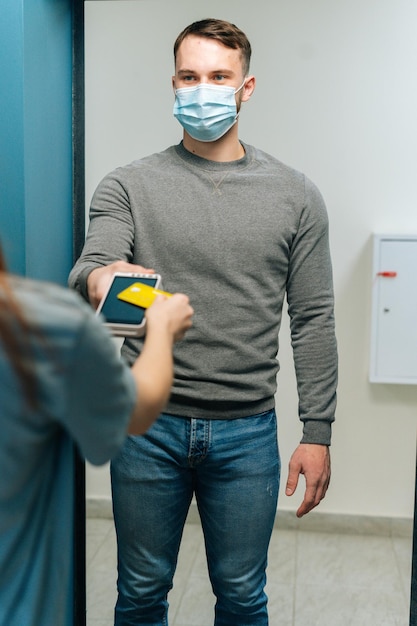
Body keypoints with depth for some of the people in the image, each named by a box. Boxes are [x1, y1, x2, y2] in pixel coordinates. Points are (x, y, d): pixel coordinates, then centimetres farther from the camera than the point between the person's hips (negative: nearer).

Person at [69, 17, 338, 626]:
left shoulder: (295, 195, 3)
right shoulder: (128, 185, 1)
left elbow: (313, 321, 3)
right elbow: (86, 271, -13)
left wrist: (318, 432, -1)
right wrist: (97, 279, -38)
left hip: (248, 431, 1)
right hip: (148, 426, 0)